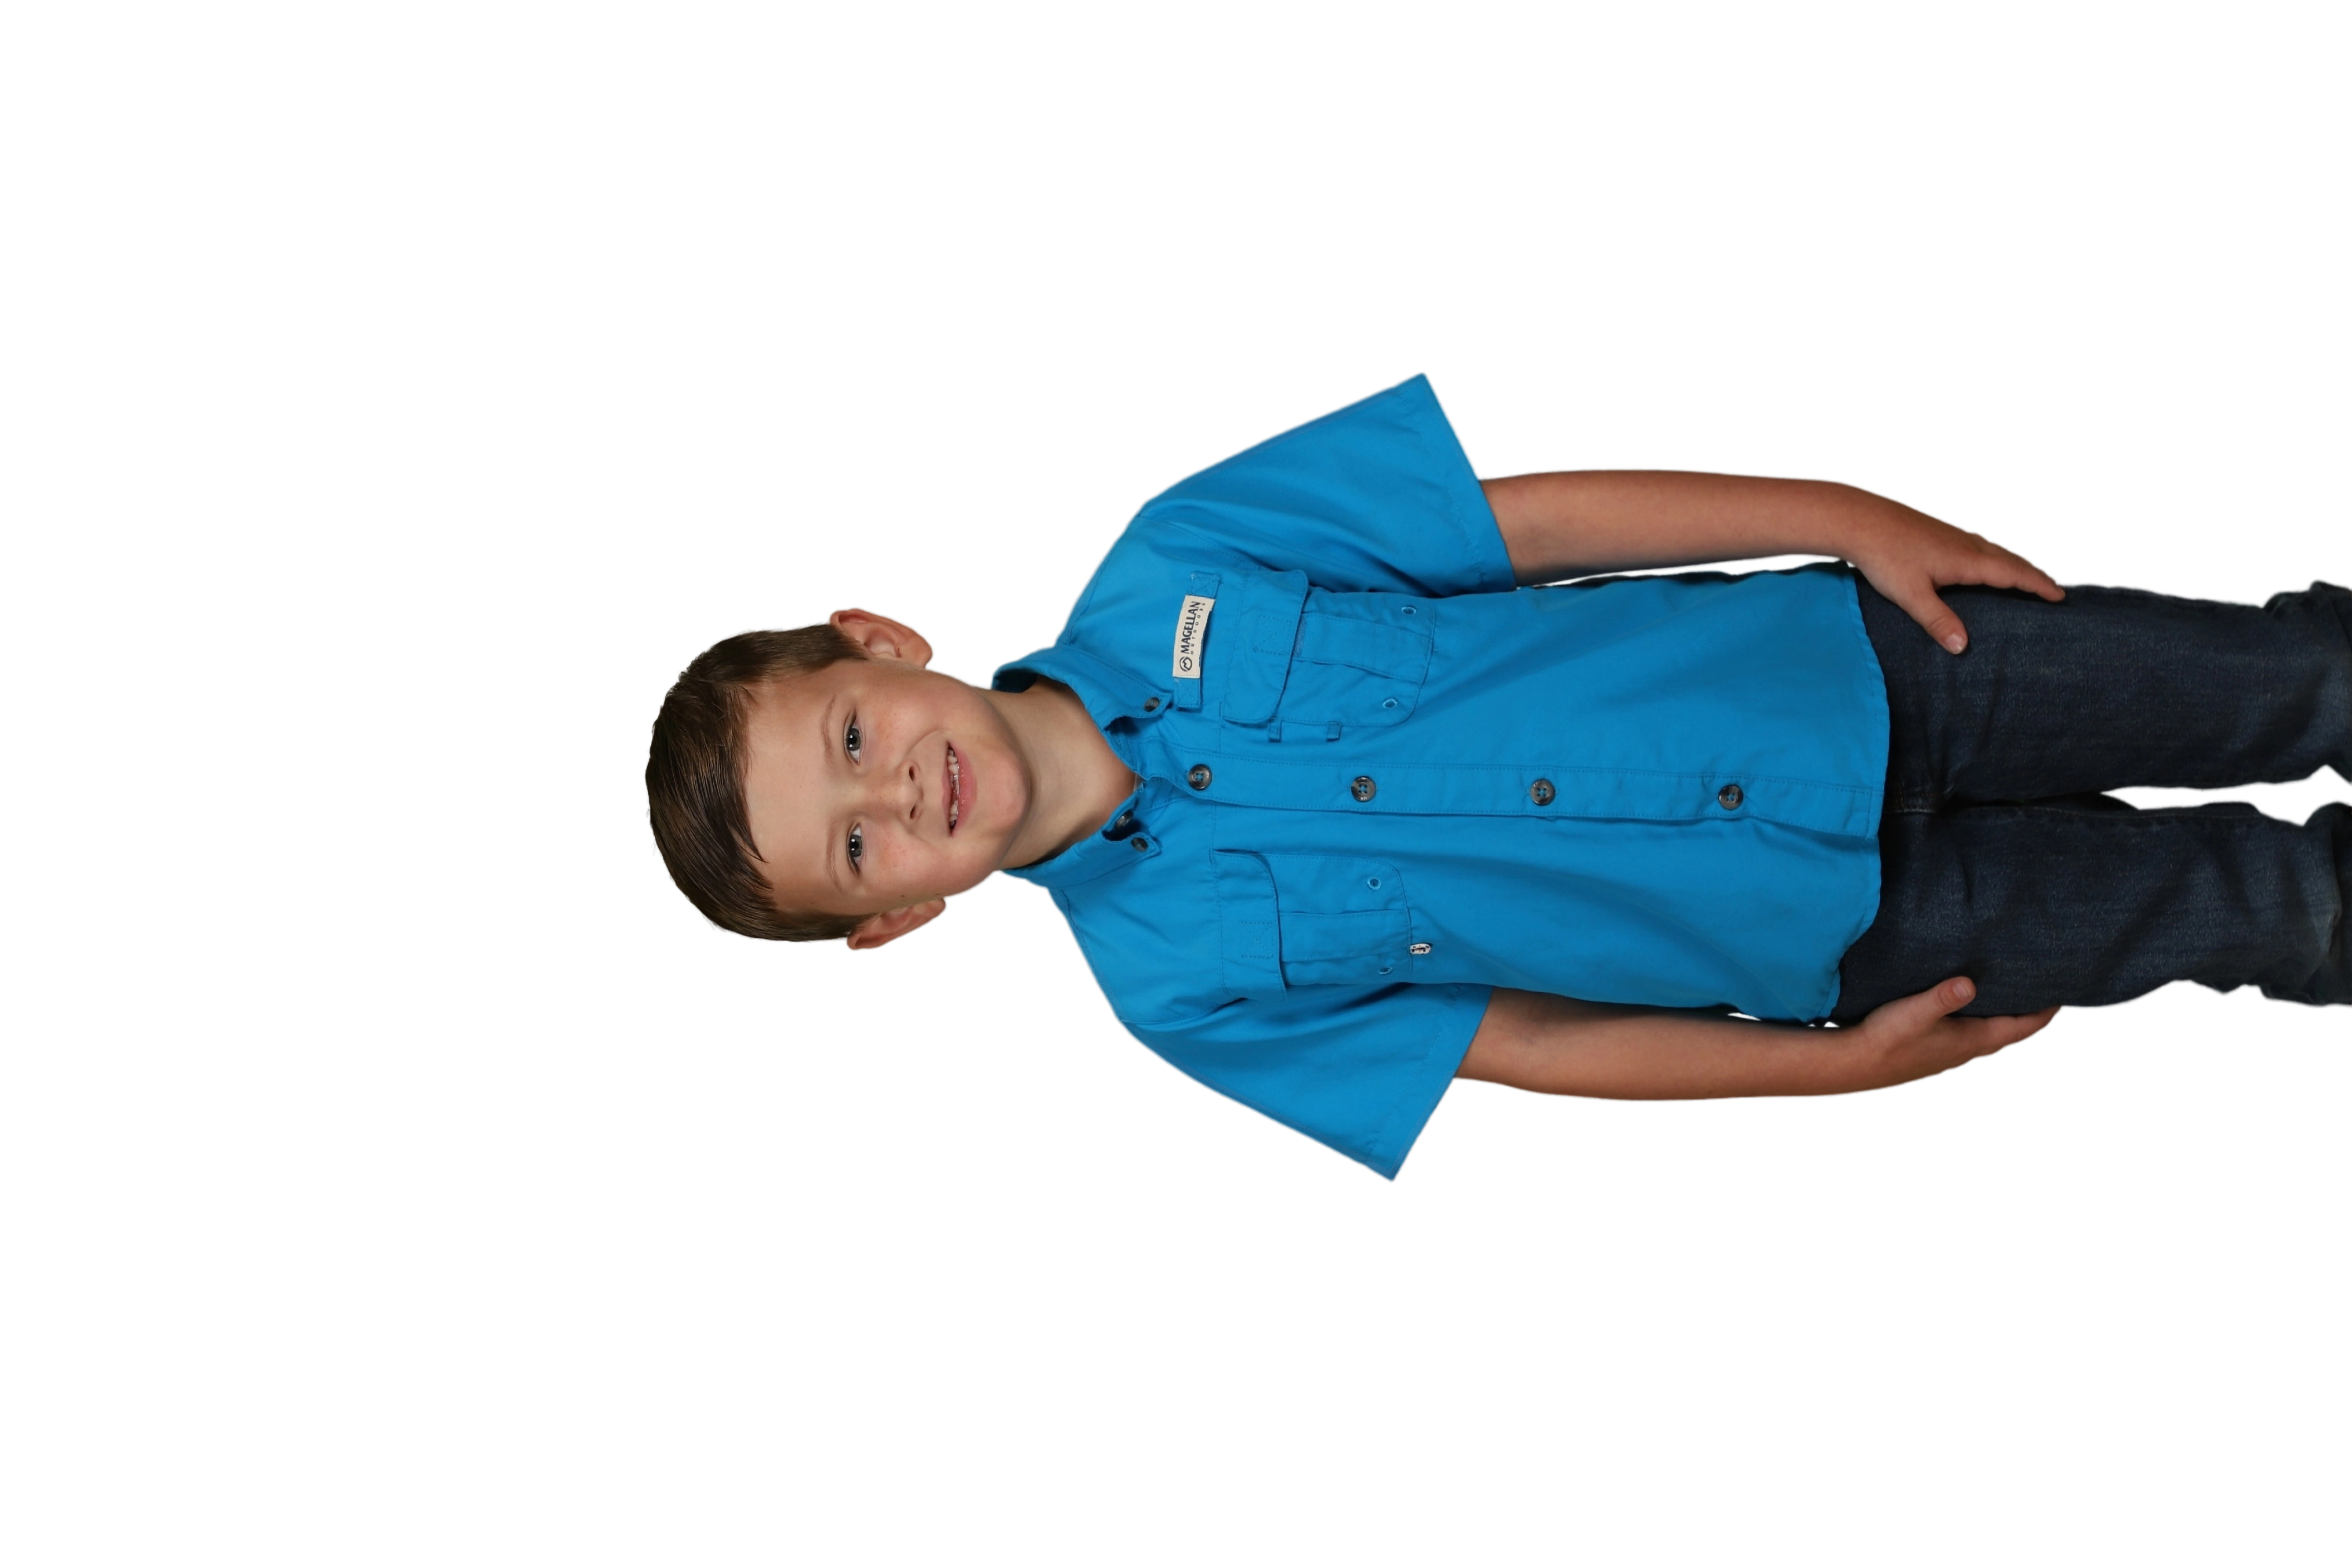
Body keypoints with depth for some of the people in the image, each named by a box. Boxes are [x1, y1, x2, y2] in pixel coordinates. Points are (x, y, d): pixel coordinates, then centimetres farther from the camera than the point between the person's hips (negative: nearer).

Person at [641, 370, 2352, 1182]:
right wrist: (1839, 1061, -9)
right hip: (1855, 935, -1)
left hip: (1855, 655, 1)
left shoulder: (1164, 579, -12)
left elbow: (1533, 517, -8)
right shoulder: (1175, 976, -11)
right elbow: (1521, 1046, -6)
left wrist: (1846, 514, -10)